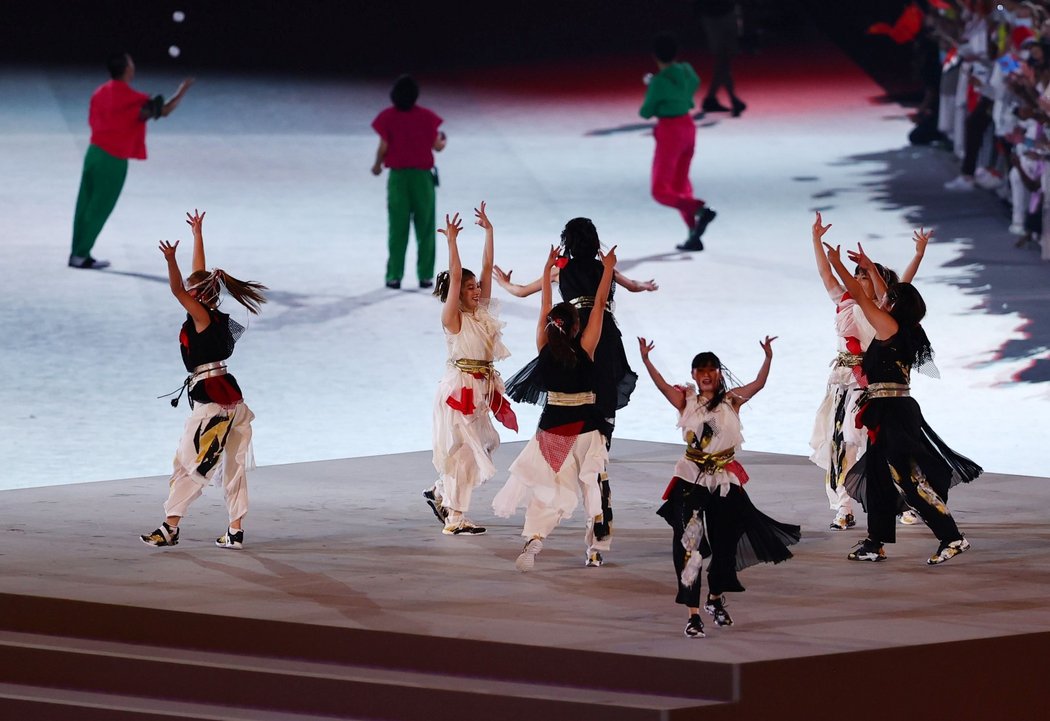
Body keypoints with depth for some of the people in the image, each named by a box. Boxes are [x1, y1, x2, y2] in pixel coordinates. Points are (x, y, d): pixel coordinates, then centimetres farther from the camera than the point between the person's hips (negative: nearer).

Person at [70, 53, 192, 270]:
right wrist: (183, 90, 1)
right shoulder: (131, 98, -14)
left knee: (86, 206, 10)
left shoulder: (100, 93, 7)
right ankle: (81, 255, 1)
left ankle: (78, 253, 13)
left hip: (94, 152, 7)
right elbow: (165, 110, -14)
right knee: (99, 210, 0)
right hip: (114, 160, -7)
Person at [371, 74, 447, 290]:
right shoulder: (426, 117, -5)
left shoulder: (387, 117, -6)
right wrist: (443, 140, 22)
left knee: (398, 228, 5)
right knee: (425, 227, 7)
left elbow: (383, 147, -7)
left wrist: (377, 165, 13)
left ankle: (394, 276, 4)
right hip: (423, 175, 0)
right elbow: (437, 146, -2)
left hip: (398, 176, 0)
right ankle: (425, 275, 6)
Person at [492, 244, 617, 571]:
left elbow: (545, 308, 10)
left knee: (545, 487, 1)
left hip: (552, 425, 1)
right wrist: (608, 269, 7)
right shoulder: (585, 348, -9)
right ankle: (594, 549, 11)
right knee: (593, 483, 14)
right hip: (585, 426, -1)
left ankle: (532, 542, -19)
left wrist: (548, 269, 21)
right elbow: (600, 304, -2)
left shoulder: (544, 347, -3)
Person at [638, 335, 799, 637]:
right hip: (691, 479, -1)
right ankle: (693, 614, -6)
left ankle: (715, 598, 37)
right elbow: (663, 386, -14)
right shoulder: (686, 402, 1)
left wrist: (768, 357, -26)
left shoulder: (731, 400, 2)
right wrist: (646, 361, -28)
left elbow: (758, 384, -11)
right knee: (689, 545, -8)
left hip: (725, 481, 1)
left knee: (725, 544, 11)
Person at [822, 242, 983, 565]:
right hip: (899, 408, 9)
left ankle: (951, 537, -11)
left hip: (890, 413, -9)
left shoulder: (889, 326, -11)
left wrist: (836, 263, 3)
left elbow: (859, 295, -7)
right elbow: (890, 296, 27)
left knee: (911, 477, -10)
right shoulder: (907, 331, 11)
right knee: (878, 475, 14)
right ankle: (875, 543, 18)